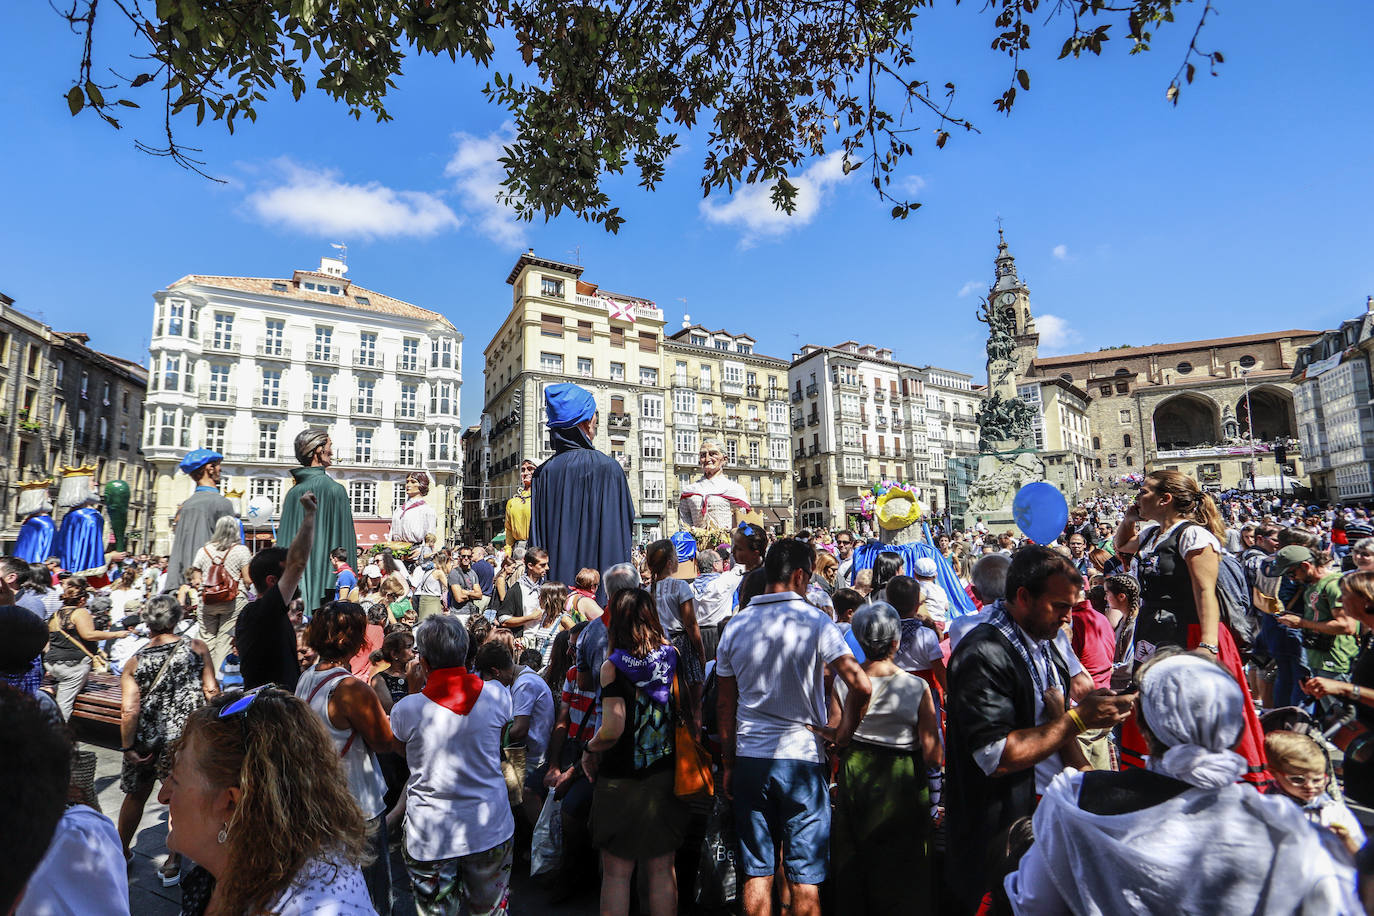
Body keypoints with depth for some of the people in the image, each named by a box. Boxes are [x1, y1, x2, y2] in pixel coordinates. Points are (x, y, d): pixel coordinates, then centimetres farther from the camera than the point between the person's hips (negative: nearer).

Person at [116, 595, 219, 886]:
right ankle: (173, 862, 20)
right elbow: (211, 692, -8)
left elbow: (129, 710, -10)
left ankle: (121, 852, 42)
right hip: (186, 737, -2)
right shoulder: (197, 648, -9)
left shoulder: (134, 663, -5)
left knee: (136, 794, 23)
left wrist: (127, 746, -1)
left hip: (147, 739, 2)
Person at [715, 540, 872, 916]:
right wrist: (845, 730, -3)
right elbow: (861, 685, -19)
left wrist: (728, 763, 13)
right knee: (804, 876, 10)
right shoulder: (815, 622, -11)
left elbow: (724, 705, 5)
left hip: (749, 759, 4)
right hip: (801, 758, -3)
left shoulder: (736, 625, 1)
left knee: (756, 872, 14)